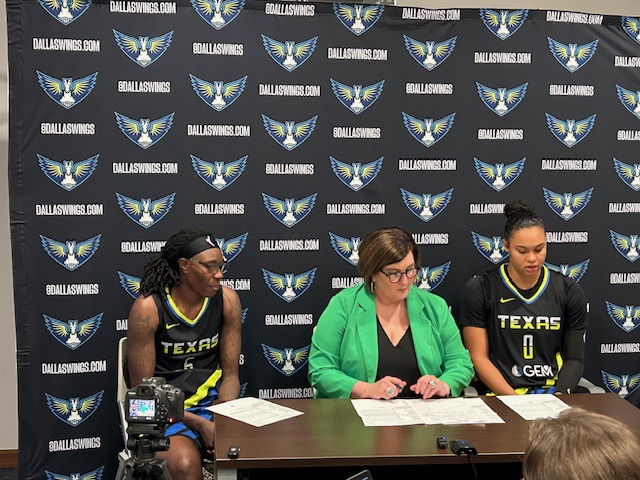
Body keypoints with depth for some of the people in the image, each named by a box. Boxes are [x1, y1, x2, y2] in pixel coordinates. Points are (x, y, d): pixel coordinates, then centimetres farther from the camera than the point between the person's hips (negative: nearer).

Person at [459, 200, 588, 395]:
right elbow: (479, 357, -3)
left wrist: (559, 394, -9)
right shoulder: (479, 289, 0)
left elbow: (574, 357, 9)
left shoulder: (570, 292, 7)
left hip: (553, 392, 3)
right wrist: (513, 398, -14)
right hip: (501, 394, -3)